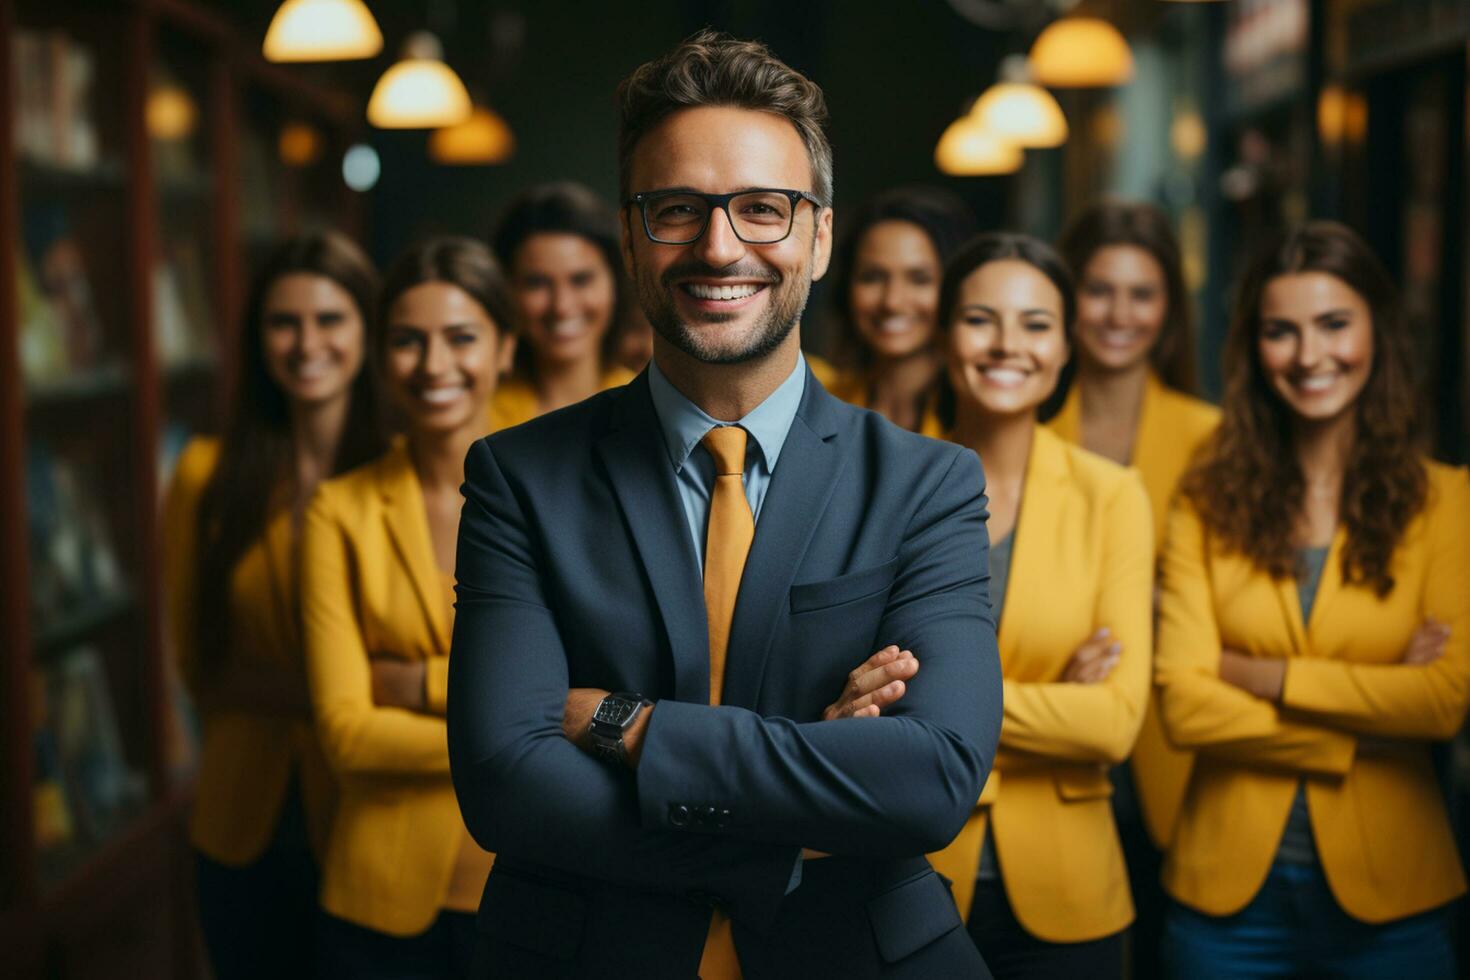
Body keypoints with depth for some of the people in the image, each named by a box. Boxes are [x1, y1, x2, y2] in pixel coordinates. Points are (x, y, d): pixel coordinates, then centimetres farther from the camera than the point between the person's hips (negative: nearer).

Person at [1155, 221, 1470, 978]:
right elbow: (1184, 704, -9)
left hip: (1387, 891, 0)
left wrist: (1260, 674, -10)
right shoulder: (1208, 505, 0)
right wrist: (1368, 722, -12)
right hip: (1226, 886, 1)